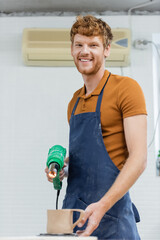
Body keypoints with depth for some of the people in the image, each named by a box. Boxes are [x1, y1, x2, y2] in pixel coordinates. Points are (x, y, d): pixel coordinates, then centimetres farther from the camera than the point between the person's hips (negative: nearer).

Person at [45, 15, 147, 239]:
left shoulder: (125, 88, -6)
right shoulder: (74, 102, 15)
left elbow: (139, 158, -13)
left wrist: (102, 205, -22)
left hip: (111, 214, -6)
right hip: (72, 210, 6)